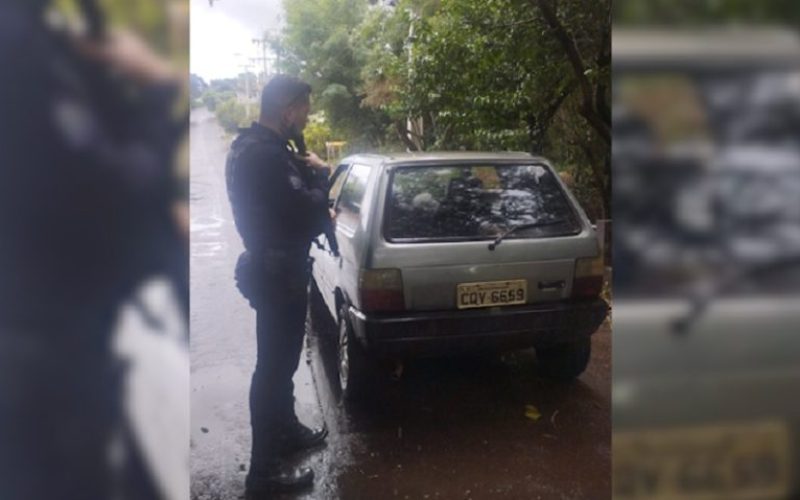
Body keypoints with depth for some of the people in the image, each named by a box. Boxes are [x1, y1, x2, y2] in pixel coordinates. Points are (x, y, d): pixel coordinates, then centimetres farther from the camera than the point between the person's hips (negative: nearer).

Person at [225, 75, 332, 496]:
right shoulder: (264, 155, -24)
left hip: (273, 267, 11)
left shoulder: (255, 146, 10)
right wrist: (319, 174, -10)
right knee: (273, 367, -1)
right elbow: (307, 213, -26)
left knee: (281, 360, 23)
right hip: (277, 273, -11)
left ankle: (286, 431, 42)